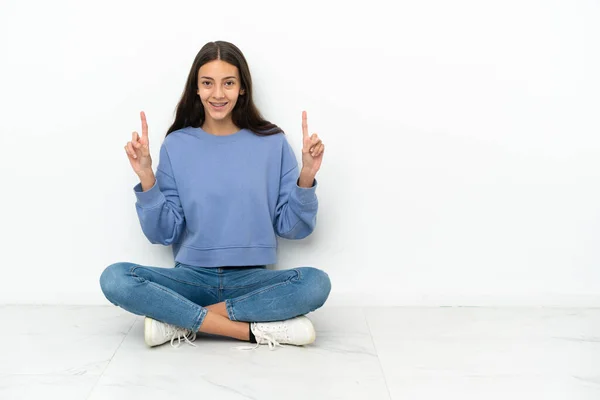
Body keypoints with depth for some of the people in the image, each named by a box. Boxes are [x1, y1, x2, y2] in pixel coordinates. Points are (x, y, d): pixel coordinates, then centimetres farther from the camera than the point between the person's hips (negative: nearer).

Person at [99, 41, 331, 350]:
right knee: (115, 279, -25)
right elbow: (163, 234, 0)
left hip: (251, 279, 0)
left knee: (315, 283, -29)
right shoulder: (176, 145, 1)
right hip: (192, 277, 1)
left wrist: (306, 177, -14)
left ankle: (178, 321, -20)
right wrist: (147, 179, -13)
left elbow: (293, 228, 1)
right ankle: (257, 329, -24)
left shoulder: (272, 142, 0)